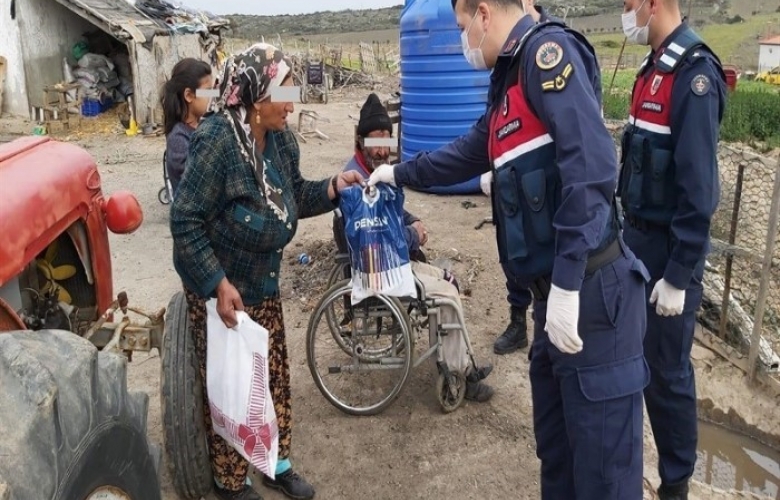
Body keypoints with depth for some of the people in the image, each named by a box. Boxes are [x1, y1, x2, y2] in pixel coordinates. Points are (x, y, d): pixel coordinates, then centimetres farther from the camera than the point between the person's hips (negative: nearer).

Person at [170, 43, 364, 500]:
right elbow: (186, 220, -23)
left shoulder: (279, 136, -2)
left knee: (276, 377, 16)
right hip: (220, 289, -7)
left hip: (264, 284, 7)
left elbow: (293, 196, 9)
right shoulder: (218, 140, -25)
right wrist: (219, 284, -25)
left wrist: (333, 187, -9)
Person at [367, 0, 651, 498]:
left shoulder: (549, 50, -10)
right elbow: (468, 153, 35)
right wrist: (399, 173, 44)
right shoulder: (511, 82, 19)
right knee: (556, 440, 21)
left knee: (602, 458, 2)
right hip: (557, 291, 10)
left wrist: (566, 283, -25)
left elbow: (592, 163, -23)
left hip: (591, 292, -10)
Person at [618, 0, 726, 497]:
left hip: (670, 247, -8)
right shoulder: (655, 67, 8)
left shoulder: (694, 72, -19)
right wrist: (629, 230, 16)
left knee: (666, 370, 5)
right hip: (638, 236, 8)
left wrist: (679, 275, -20)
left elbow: (698, 186, -22)